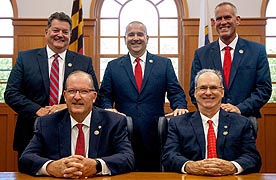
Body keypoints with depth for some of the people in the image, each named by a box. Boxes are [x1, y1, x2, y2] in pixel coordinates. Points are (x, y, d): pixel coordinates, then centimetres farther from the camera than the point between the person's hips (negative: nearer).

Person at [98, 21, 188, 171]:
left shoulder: (164, 64, 8)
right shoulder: (113, 66, 9)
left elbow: (176, 92, 4)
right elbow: (105, 96, 7)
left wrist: (180, 107, -15)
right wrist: (109, 108, -13)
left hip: (154, 136, 0)